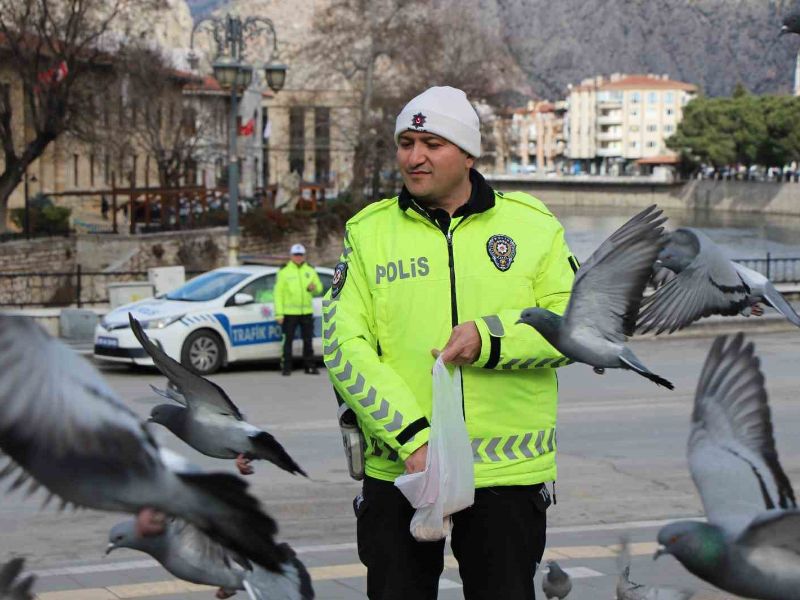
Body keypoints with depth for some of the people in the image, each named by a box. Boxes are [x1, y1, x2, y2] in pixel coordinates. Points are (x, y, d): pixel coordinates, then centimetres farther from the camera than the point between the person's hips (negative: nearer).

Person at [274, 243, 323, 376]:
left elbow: (319, 289, 14)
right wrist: (279, 313, -11)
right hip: (289, 313, -3)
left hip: (307, 312, 3)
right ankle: (287, 367, 2)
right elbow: (278, 293, -5)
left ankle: (310, 366, 13)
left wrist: (314, 288, -12)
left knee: (308, 340, 7)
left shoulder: (310, 271, 10)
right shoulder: (284, 272, -1)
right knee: (288, 340, -2)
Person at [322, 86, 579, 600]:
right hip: (398, 468, 0)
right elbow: (343, 344, -6)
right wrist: (411, 436, -18)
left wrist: (490, 337, -18)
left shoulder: (533, 224, 4)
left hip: (508, 471, 0)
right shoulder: (368, 231, 3)